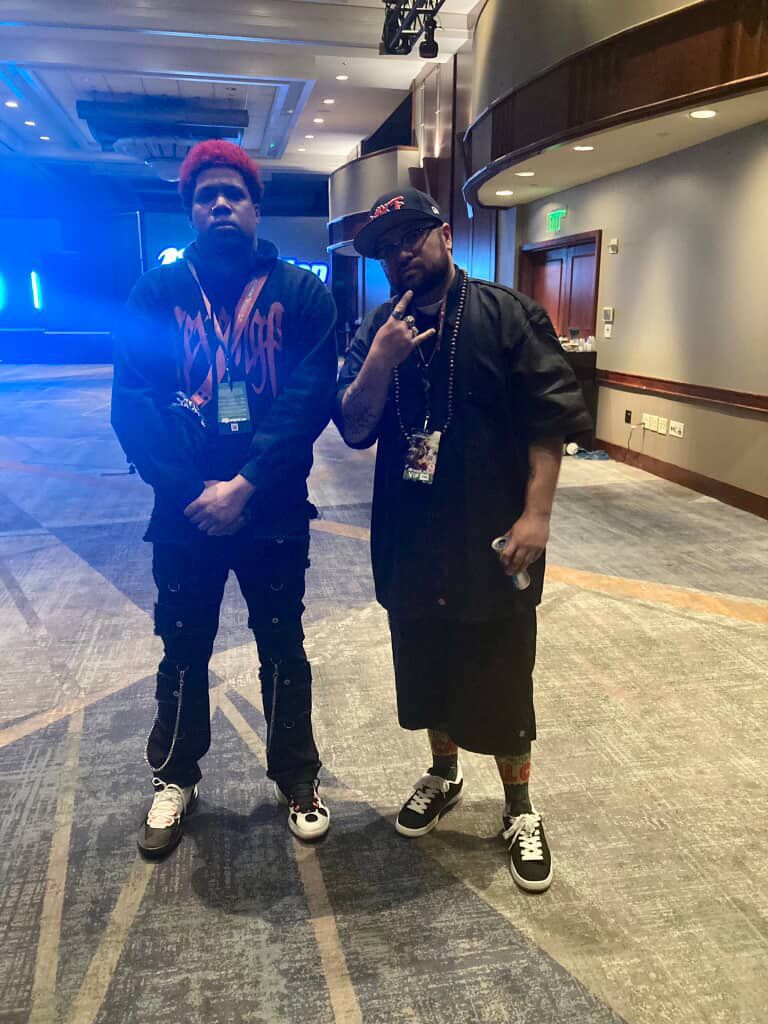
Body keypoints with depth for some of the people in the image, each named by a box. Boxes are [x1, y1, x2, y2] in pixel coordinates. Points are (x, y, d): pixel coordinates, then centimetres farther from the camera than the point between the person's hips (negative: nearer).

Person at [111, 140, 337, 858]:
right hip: (183, 513, 1)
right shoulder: (157, 291, 1)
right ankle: (175, 778, 39)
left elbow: (309, 400, -12)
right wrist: (193, 490, -18)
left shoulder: (302, 294, -2)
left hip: (273, 514, -1)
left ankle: (297, 780, 34)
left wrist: (244, 487, -21)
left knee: (282, 651, 13)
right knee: (183, 651, 16)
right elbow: (132, 404, -7)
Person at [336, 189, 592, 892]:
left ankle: (519, 808, 30)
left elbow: (551, 418, -9)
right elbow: (354, 431, 0)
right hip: (410, 542, 4)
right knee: (427, 670, 19)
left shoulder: (507, 315, -6)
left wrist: (535, 513, -16)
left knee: (500, 681, 7)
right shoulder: (378, 330, 5)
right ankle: (444, 776, 44)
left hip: (493, 543, -4)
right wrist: (379, 364, -16)